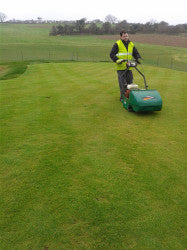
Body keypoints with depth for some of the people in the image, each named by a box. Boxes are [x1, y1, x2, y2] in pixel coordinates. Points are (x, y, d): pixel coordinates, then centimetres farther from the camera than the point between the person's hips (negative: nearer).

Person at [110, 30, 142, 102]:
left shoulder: (131, 44, 15)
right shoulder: (117, 44, -2)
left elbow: (136, 53, 21)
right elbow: (112, 54, -5)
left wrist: (138, 59, 1)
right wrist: (117, 60, -21)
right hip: (121, 67, -5)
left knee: (130, 82, 9)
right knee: (122, 83, -6)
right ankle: (123, 97, 3)